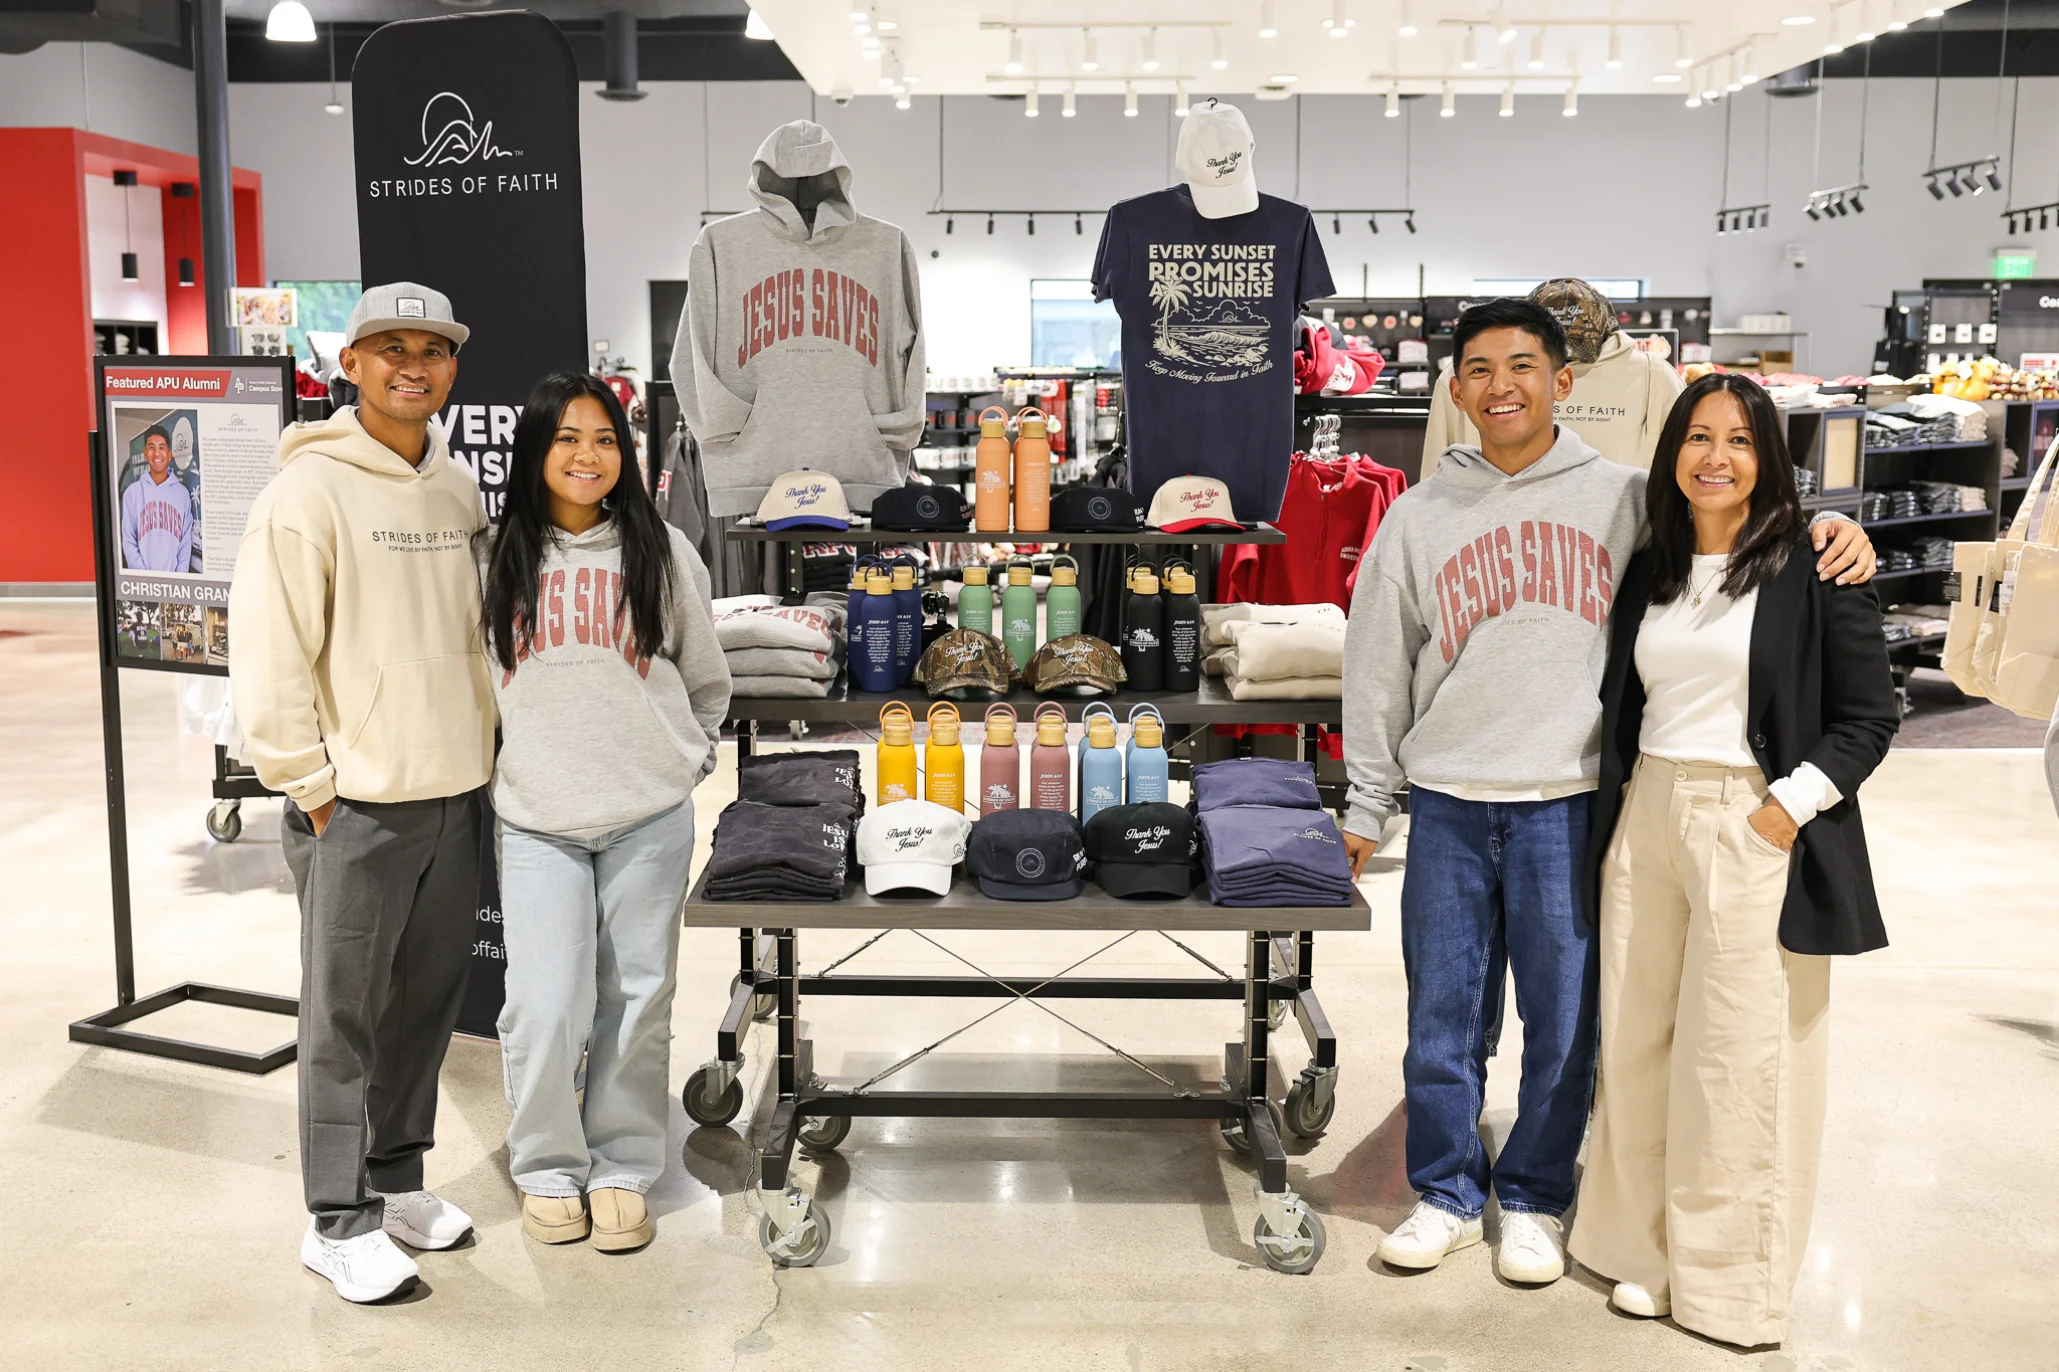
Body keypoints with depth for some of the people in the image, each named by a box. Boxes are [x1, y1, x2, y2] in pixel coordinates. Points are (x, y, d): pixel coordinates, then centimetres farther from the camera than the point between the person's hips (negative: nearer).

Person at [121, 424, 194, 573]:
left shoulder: (182, 493, 6)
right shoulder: (133, 492, 4)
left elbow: (186, 540, 4)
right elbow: (128, 540, 2)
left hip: (174, 577, 1)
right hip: (143, 579, -1)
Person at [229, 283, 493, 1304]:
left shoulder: (458, 490, 10)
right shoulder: (309, 491, -11)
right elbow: (268, 657, -12)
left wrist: (482, 754, 13)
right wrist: (310, 785, -12)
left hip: (456, 794, 6)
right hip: (358, 801, -6)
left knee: (427, 1001, 14)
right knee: (345, 1017, 3)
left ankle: (396, 1179, 30)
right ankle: (339, 1224, 15)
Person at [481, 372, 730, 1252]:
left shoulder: (661, 551, 5)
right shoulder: (499, 558, 5)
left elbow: (706, 676, 14)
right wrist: (516, 761, 14)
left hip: (649, 815, 0)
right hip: (536, 817, 0)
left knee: (638, 999, 7)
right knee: (544, 1005, -4)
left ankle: (622, 1169, 22)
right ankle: (547, 1169, 18)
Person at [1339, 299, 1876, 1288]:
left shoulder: (1624, 499, 2)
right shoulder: (1419, 516, 7)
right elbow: (1376, 668, 9)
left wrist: (1831, 540, -12)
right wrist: (1367, 804, 8)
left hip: (1569, 803, -1)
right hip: (1448, 805, 1)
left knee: (1563, 1020, 8)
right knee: (1443, 1015, 8)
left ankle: (1534, 1198, 26)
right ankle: (1447, 1194, 26)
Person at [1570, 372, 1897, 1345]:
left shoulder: (1813, 568, -4)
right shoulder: (1648, 572, 12)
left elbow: (1868, 718, -4)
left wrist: (1791, 804, -14)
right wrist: (1615, 818, 8)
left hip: (1755, 833, -5)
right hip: (1646, 819, 5)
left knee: (1737, 1063, 0)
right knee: (1637, 1045, 9)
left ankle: (1730, 1278, 14)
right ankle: (1650, 1249, 24)